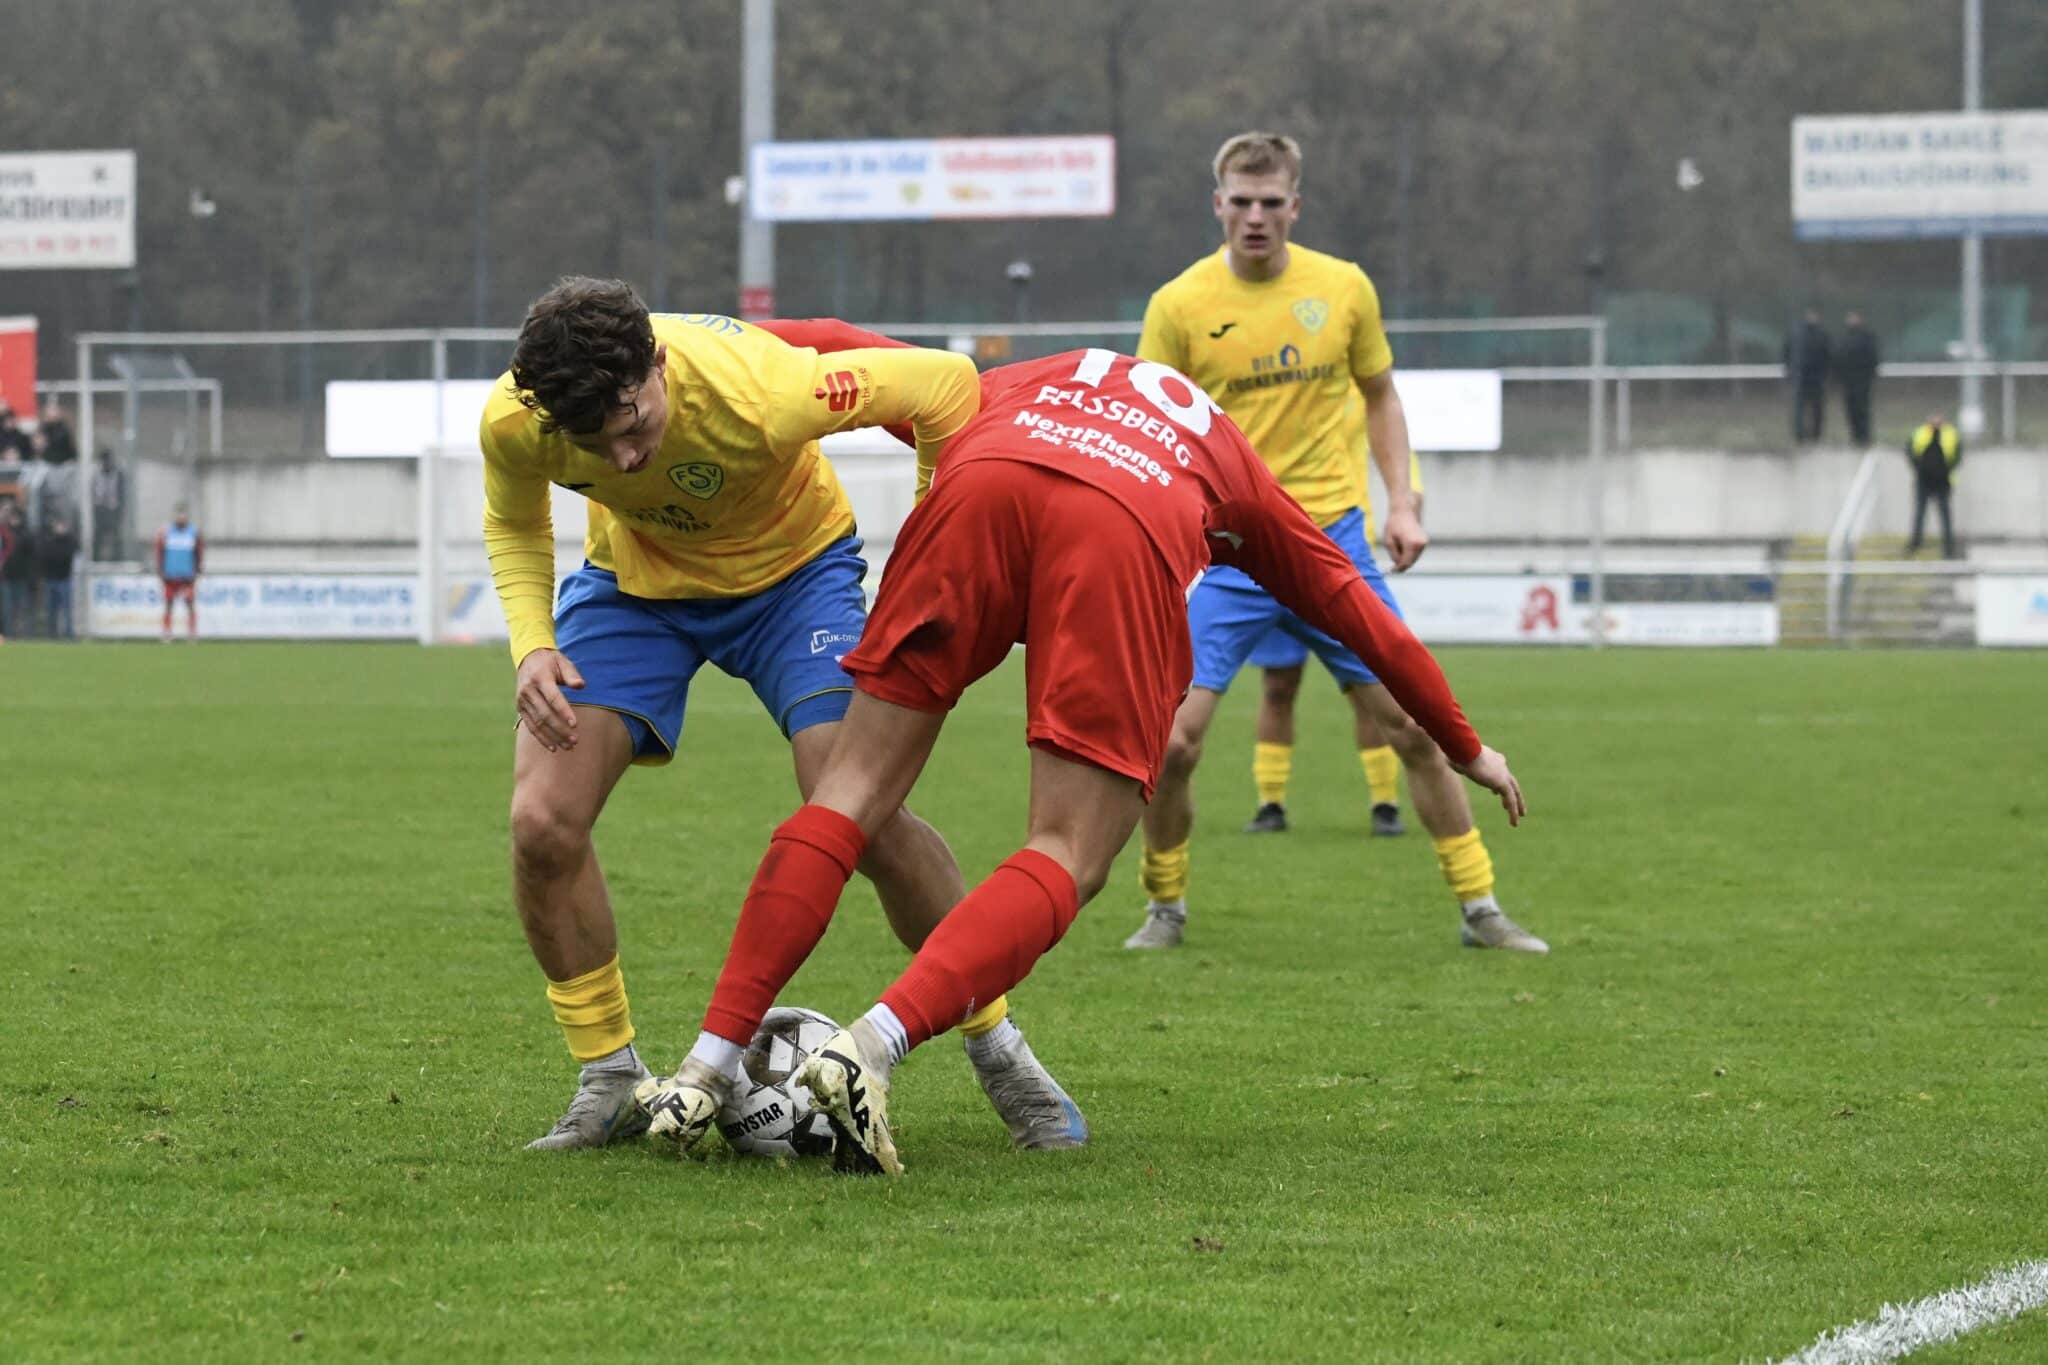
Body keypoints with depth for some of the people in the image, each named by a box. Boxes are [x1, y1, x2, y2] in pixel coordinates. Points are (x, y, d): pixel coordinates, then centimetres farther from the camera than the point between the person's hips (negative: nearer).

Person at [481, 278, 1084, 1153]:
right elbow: (515, 525, -1)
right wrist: (531, 644, -19)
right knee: (542, 822, -15)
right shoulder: (514, 423, -27)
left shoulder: (759, 395, -40)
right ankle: (609, 1079, 4)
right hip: (633, 580, 3)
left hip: (789, 567, -3)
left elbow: (945, 384, -26)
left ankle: (998, 1052, 2)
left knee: (867, 820, -20)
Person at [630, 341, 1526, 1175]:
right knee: (1070, 862, 3)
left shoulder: (1019, 386, 43)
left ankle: (709, 1067, 1)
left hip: (982, 482, 1)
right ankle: (872, 1048, -19)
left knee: (854, 788, 9)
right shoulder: (1239, 480, 42)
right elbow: (1365, 621, 48)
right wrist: (1465, 747, 58)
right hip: (1129, 530, -1)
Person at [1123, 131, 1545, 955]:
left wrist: (1401, 501, 4)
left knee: (1414, 724, 1)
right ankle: (1165, 907, 11)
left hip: (1331, 539, 2)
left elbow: (1380, 398, 15)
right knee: (1173, 740, -12)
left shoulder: (1344, 289, 1)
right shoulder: (1181, 305, -6)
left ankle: (1479, 908, 13)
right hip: (1222, 550, -2)